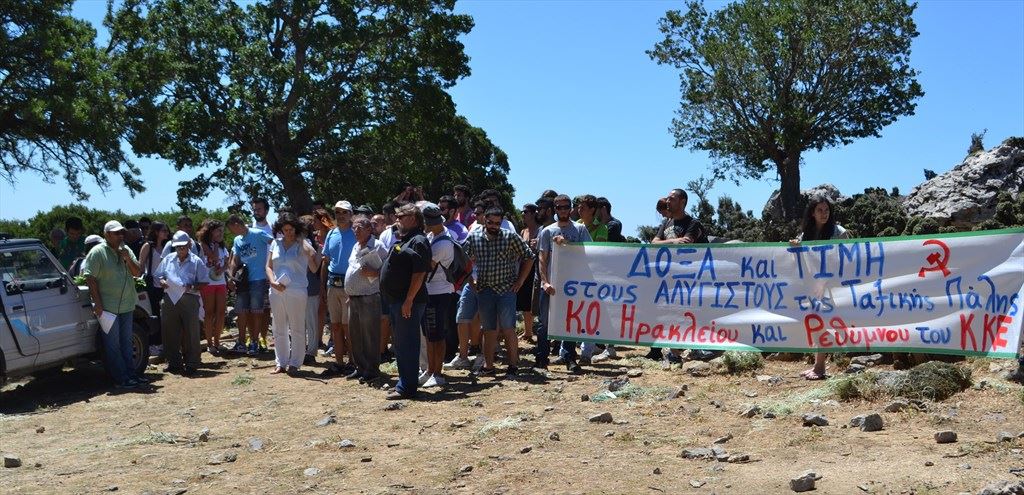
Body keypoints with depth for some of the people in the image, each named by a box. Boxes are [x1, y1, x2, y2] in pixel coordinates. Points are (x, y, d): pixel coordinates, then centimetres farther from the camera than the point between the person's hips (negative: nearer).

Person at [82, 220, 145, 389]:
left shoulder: (126, 250, 10)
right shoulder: (98, 252, -9)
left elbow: (138, 273, 9)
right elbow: (90, 278, -14)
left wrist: (128, 259, -10)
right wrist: (98, 303, -18)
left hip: (127, 306, 7)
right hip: (108, 308, -7)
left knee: (126, 343, 15)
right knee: (113, 345, 0)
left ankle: (130, 374, 23)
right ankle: (121, 379, 3)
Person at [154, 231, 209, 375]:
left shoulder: (196, 261, 2)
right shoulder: (168, 259, 13)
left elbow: (204, 282, 1)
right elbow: (158, 275, 20)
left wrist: (193, 287, -16)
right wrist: (162, 281, -2)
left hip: (189, 299, -4)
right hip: (170, 299, 4)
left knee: (190, 333, -3)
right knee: (170, 332, 8)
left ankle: (191, 364, 4)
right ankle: (174, 362, 20)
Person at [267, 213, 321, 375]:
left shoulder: (302, 244, -2)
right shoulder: (276, 243, 9)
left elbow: (314, 269, -10)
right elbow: (268, 266, 11)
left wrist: (310, 255, -22)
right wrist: (273, 282, -4)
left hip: (297, 291, -4)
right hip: (277, 291, 4)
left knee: (297, 329, 0)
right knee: (279, 329, 11)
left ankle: (294, 363, 9)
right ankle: (281, 363, 20)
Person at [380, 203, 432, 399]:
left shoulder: (418, 242, -14)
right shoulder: (405, 240, 18)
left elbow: (419, 273, -21)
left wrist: (408, 300, -24)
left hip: (408, 302, -11)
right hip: (396, 299, 11)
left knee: (407, 344, -6)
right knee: (400, 343, 16)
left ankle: (407, 387, -1)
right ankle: (404, 383, 26)